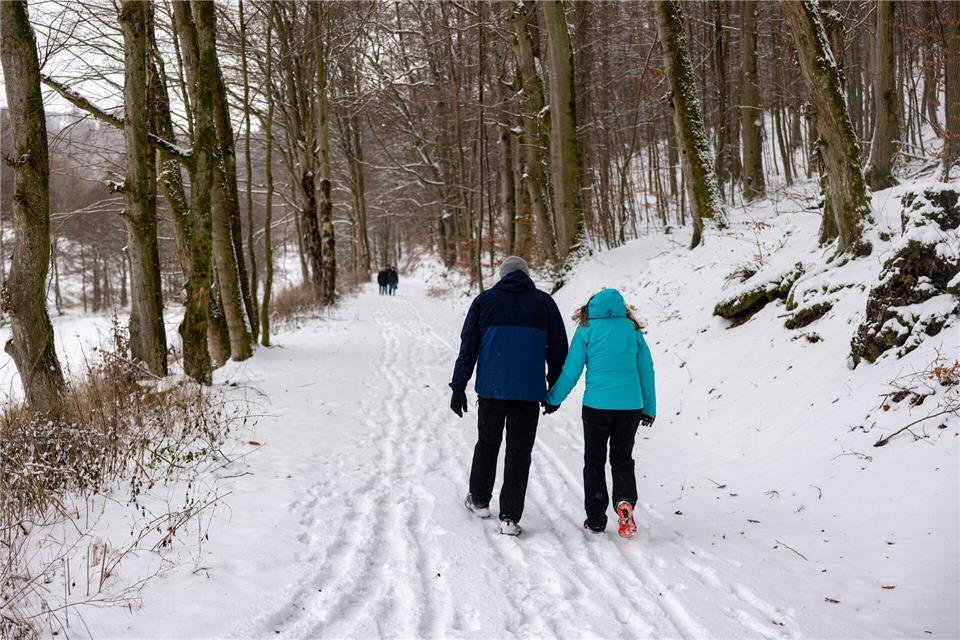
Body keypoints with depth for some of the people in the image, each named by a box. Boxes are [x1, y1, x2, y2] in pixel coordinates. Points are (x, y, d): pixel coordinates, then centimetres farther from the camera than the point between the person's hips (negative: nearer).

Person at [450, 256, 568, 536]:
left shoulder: (485, 300, 5)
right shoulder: (544, 302, 6)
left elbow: (468, 346, 3)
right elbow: (558, 348, 8)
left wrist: (459, 386, 5)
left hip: (491, 388, 1)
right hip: (528, 392, -1)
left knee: (487, 443, 20)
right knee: (519, 452, 3)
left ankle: (479, 500, 34)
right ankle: (510, 518, -2)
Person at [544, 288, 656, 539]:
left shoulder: (587, 330, 0)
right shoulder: (632, 330, 7)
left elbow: (571, 371, 0)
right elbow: (646, 370, 9)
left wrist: (553, 400, 12)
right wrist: (649, 408, 17)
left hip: (596, 404, -2)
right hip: (630, 405, 2)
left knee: (594, 461, 12)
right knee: (622, 458, 15)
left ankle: (596, 519, 13)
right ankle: (625, 501, -11)